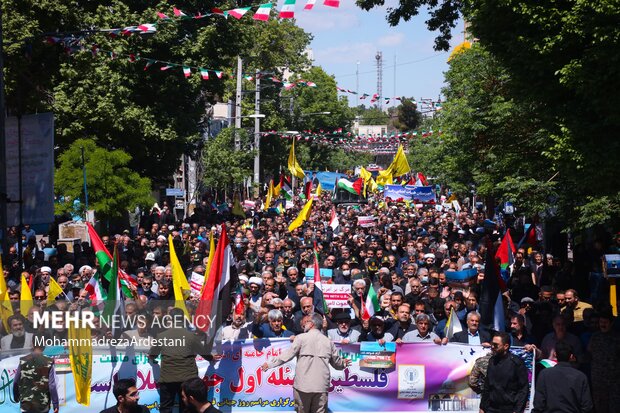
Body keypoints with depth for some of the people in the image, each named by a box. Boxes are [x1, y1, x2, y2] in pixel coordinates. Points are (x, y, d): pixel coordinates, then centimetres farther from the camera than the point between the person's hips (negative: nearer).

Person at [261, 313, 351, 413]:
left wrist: (270, 364, 5)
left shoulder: (302, 338, 0)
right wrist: (343, 363, 41)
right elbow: (337, 363, 18)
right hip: (321, 386, 3)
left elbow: (287, 354, -3)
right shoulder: (328, 341, 11)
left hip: (303, 385, -3)